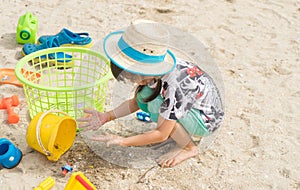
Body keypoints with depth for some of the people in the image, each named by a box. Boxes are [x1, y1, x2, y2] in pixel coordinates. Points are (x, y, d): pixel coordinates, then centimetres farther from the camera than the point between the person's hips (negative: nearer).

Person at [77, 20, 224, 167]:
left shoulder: (173, 85, -36)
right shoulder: (152, 71, -13)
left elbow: (161, 135, -27)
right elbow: (136, 102, 2)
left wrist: (122, 141, -24)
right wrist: (106, 117, -9)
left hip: (208, 119, -7)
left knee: (156, 104, -28)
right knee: (143, 95, -9)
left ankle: (189, 148, -7)